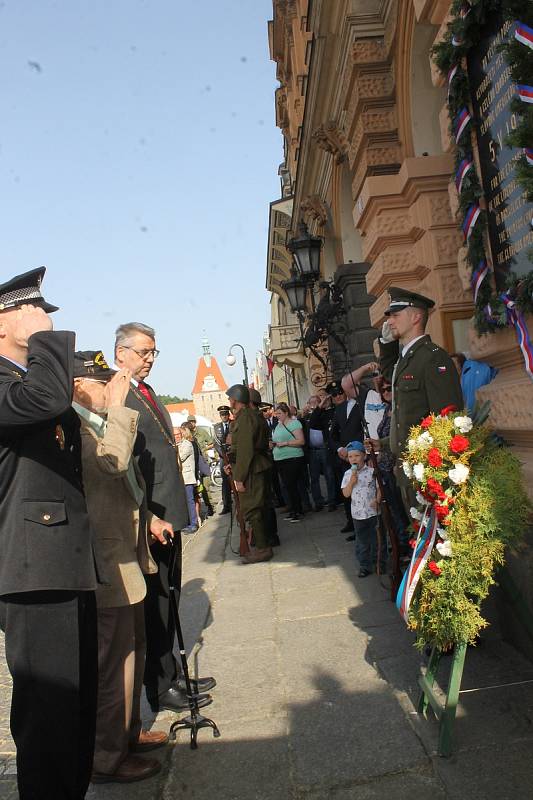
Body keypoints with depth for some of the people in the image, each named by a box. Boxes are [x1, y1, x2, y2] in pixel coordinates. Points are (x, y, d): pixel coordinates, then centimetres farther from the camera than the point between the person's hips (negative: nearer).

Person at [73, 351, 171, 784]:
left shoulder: (102, 423, 14)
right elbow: (112, 460, -38)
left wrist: (147, 517, 17)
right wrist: (118, 406, -29)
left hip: (126, 558, 11)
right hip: (106, 565, -11)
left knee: (132, 650, 22)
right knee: (111, 660, 4)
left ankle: (127, 732, 40)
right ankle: (107, 757, 22)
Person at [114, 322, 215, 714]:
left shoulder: (148, 392, 15)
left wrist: (173, 511, 17)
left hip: (168, 513, 10)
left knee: (168, 598, 19)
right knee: (155, 602, 4)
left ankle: (171, 674, 35)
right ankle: (161, 687, 21)